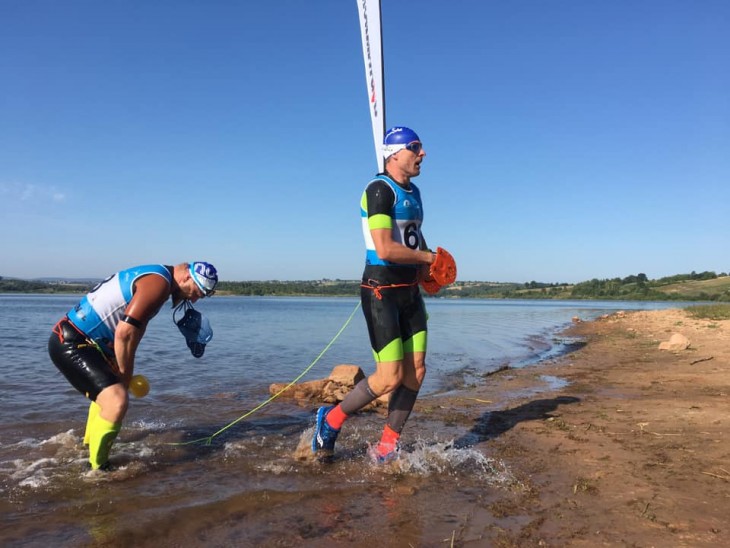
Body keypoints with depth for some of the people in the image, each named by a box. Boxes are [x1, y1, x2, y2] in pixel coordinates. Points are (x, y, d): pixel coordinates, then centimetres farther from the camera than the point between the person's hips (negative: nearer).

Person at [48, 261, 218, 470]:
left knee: (110, 387, 31)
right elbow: (124, 332, -25)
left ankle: (89, 444, 52)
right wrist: (125, 375, -11)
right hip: (70, 343, -11)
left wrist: (125, 375, 11)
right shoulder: (159, 283, -20)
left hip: (72, 339, 11)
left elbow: (133, 329, 16)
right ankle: (96, 470, -8)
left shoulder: (156, 276, 11)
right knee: (117, 401, -24)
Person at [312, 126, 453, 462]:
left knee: (416, 372, 4)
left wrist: (426, 266, 11)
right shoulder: (380, 190, -13)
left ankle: (387, 447, 18)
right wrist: (428, 257, -8)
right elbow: (385, 249, -23)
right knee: (390, 378, -10)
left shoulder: (413, 192, 15)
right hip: (381, 292, -9)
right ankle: (330, 420, 13)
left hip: (410, 291, 9)